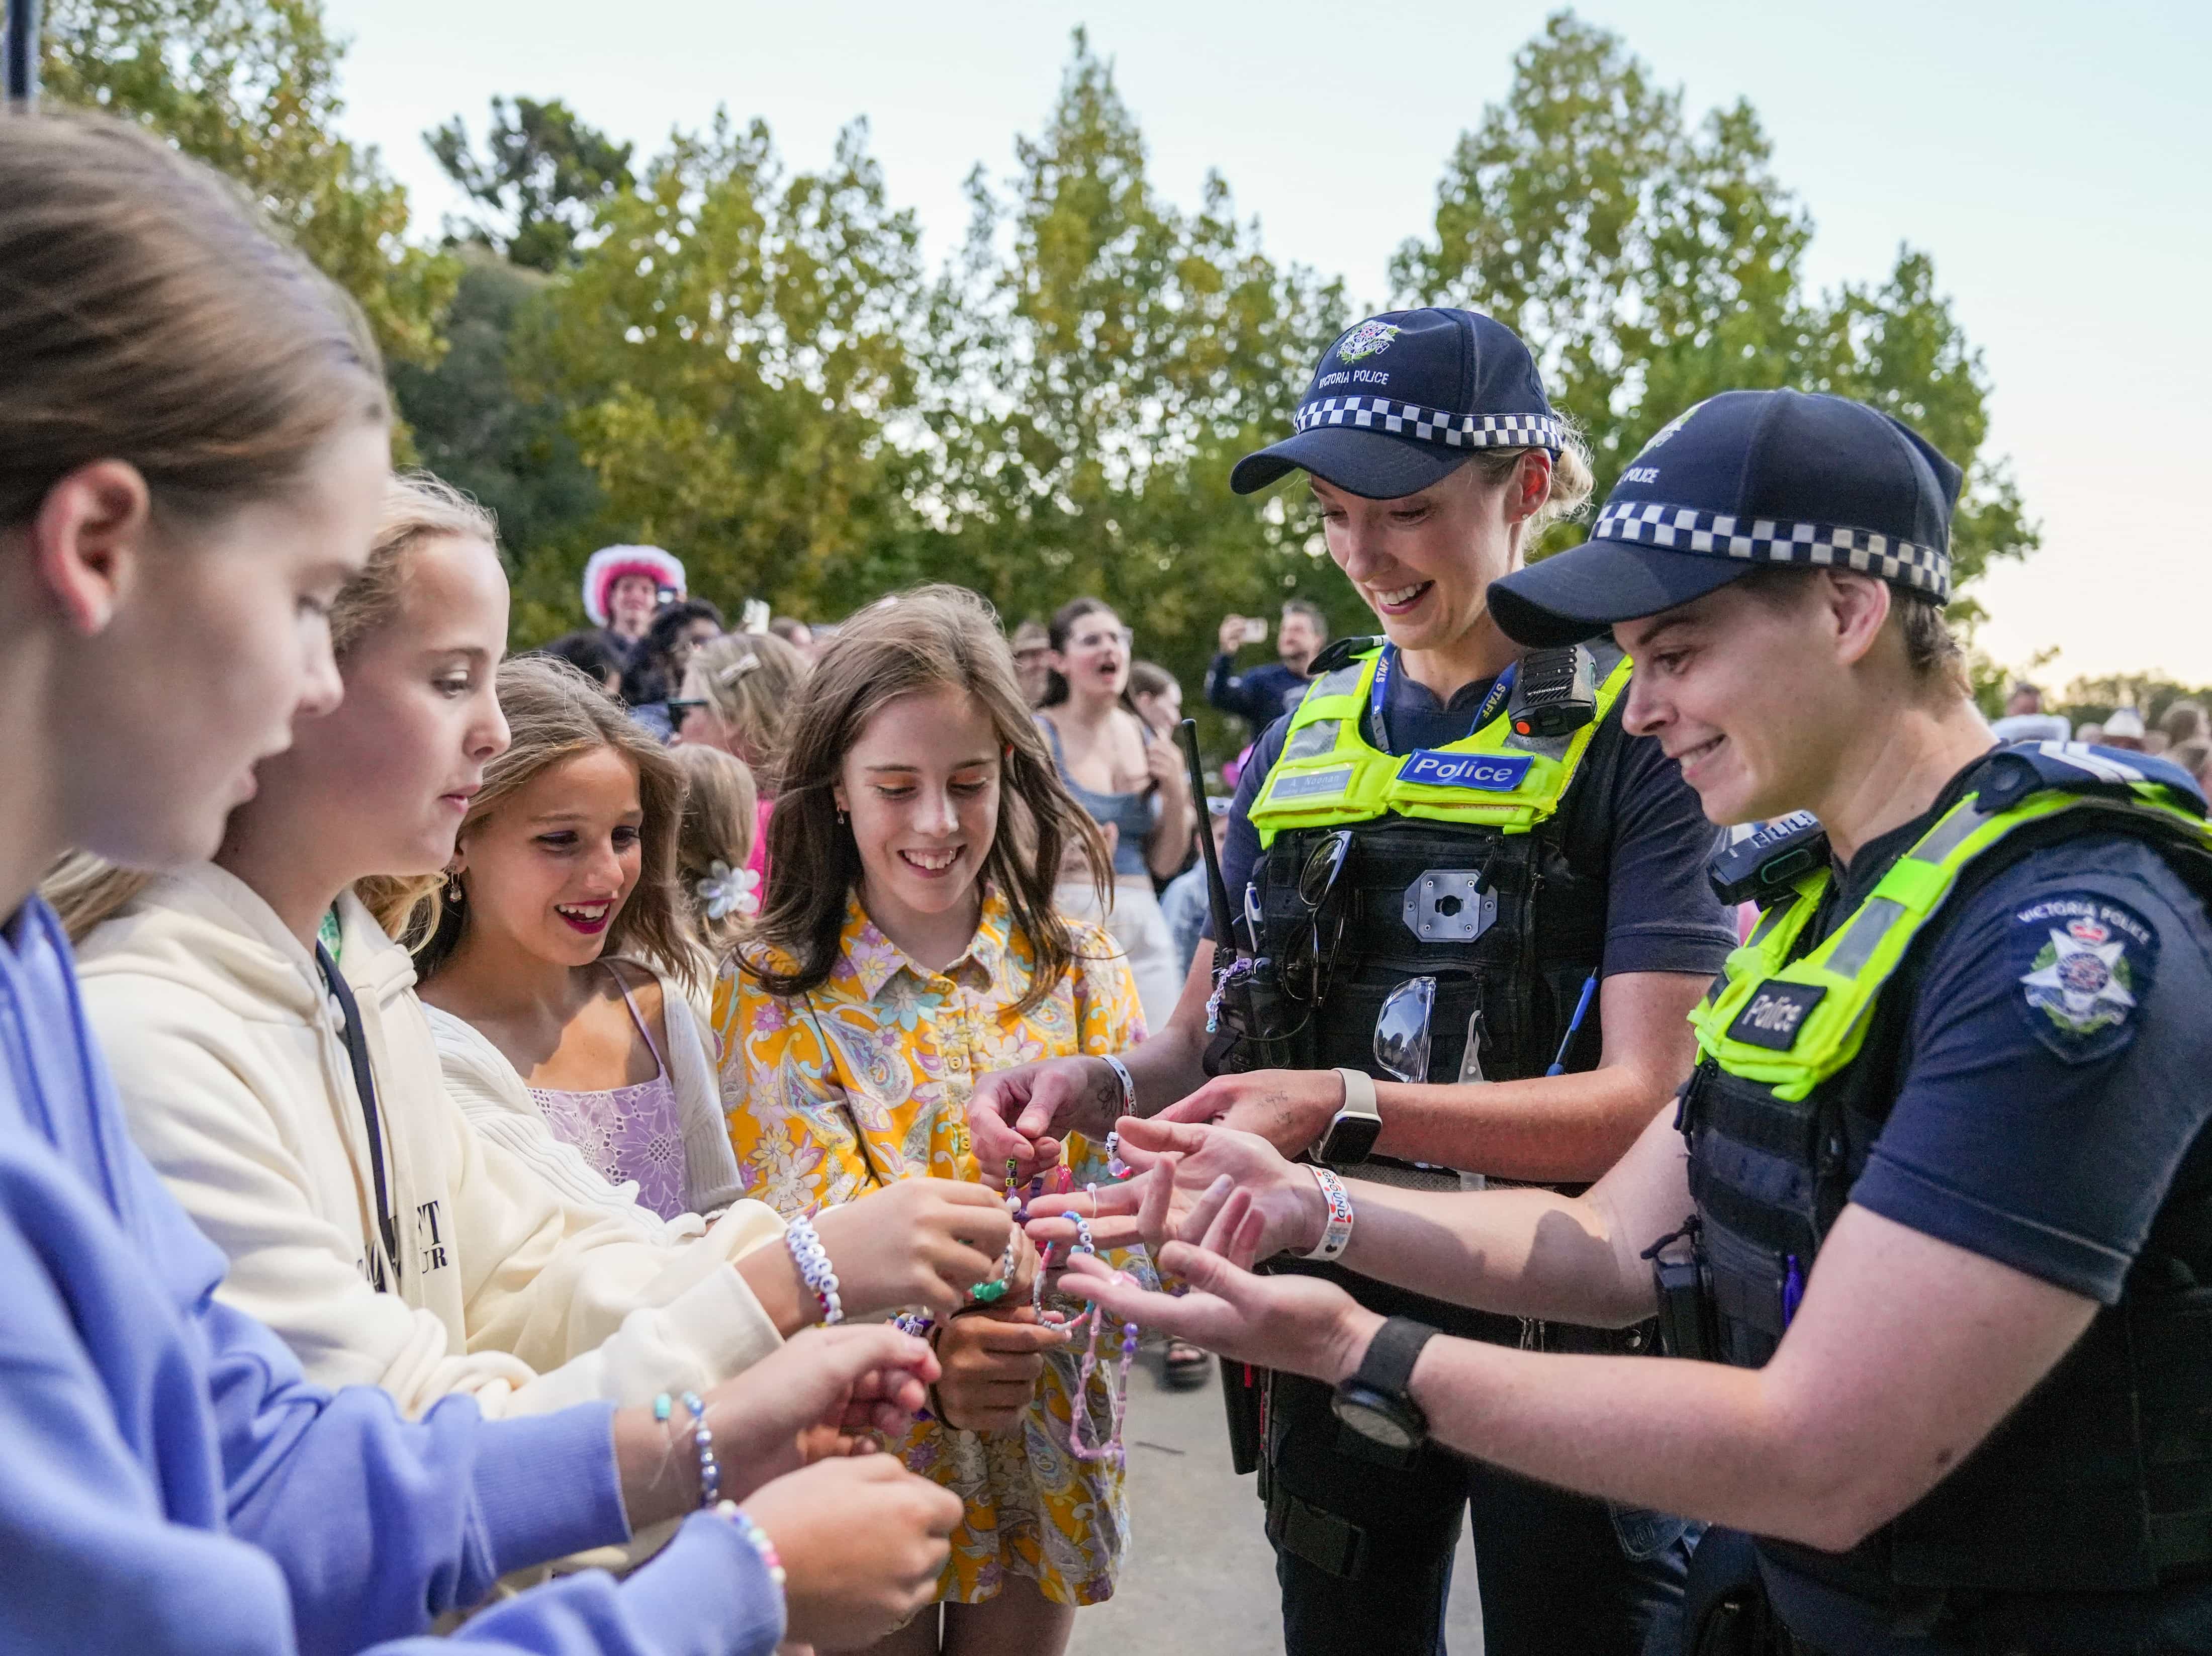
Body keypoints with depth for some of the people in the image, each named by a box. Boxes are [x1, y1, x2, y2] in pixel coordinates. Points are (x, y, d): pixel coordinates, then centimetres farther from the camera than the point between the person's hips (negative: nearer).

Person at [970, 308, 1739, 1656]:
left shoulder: (1635, 727, -10)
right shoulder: (1302, 741, 5)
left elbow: (1647, 1099, -18)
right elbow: (1205, 1040, 8)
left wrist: (1347, 1107, -30)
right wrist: (1095, 1086, -14)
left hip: (1564, 1332, -4)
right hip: (1337, 1322, 5)